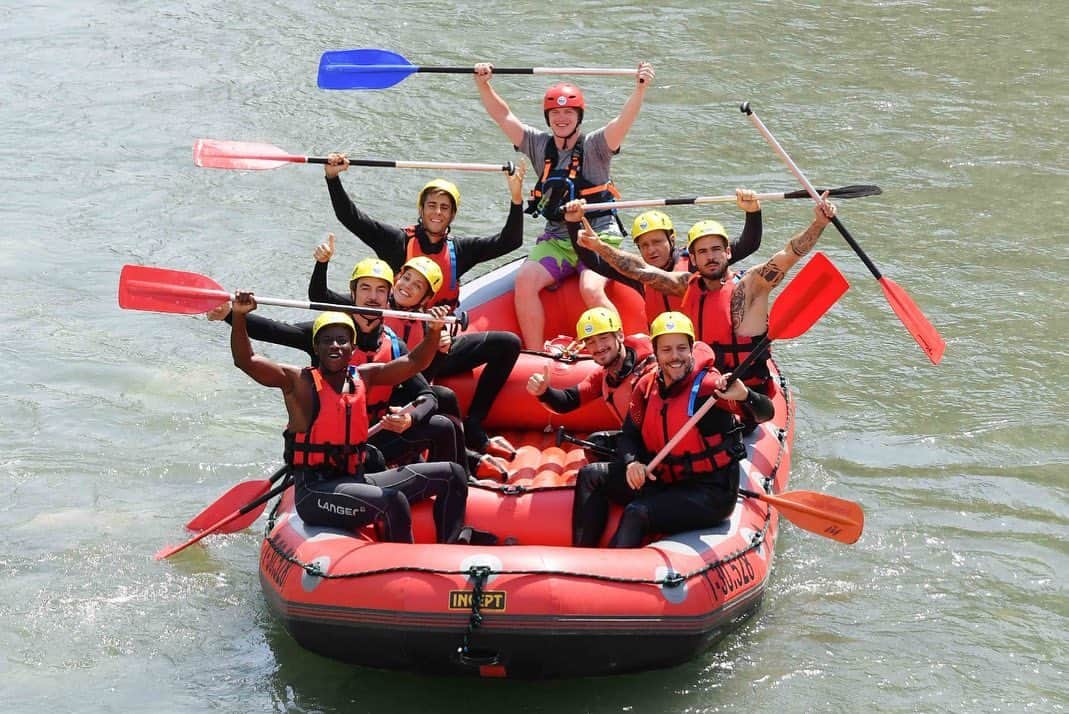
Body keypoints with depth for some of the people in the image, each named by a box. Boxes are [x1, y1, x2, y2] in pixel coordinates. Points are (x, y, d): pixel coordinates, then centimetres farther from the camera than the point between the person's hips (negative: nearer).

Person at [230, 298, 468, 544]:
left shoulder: (363, 377, 12)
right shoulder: (299, 382, -4)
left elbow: (414, 362, 15)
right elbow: (245, 360, -13)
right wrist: (239, 316, -27)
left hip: (355, 480, 7)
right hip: (314, 492, -7)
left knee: (451, 475, 5)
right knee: (393, 502, -34)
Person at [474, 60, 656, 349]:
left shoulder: (594, 146, -2)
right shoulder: (539, 144, 9)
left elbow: (623, 122, -19)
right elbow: (503, 116, 7)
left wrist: (640, 89, -35)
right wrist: (483, 85, -8)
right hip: (556, 240, 4)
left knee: (591, 290, -29)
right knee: (524, 281, -21)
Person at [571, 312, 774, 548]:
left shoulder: (709, 385, -17)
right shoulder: (647, 387, 1)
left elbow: (765, 414, -24)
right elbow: (628, 435, 10)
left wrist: (744, 395, -47)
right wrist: (632, 462, -13)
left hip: (712, 494, -7)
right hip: (663, 481, 7)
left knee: (637, 513, -28)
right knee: (590, 477, 0)